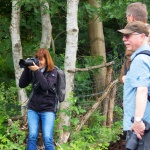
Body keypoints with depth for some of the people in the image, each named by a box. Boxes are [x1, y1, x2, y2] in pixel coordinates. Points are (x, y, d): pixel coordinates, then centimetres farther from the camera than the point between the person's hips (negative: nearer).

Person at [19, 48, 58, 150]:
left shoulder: (53, 72, -5)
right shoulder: (32, 70, 4)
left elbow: (46, 86, -20)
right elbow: (22, 84, -1)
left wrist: (37, 71, -24)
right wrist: (27, 68, -11)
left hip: (48, 109, -3)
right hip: (33, 108, 3)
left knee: (47, 138, -13)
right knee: (32, 136, -8)